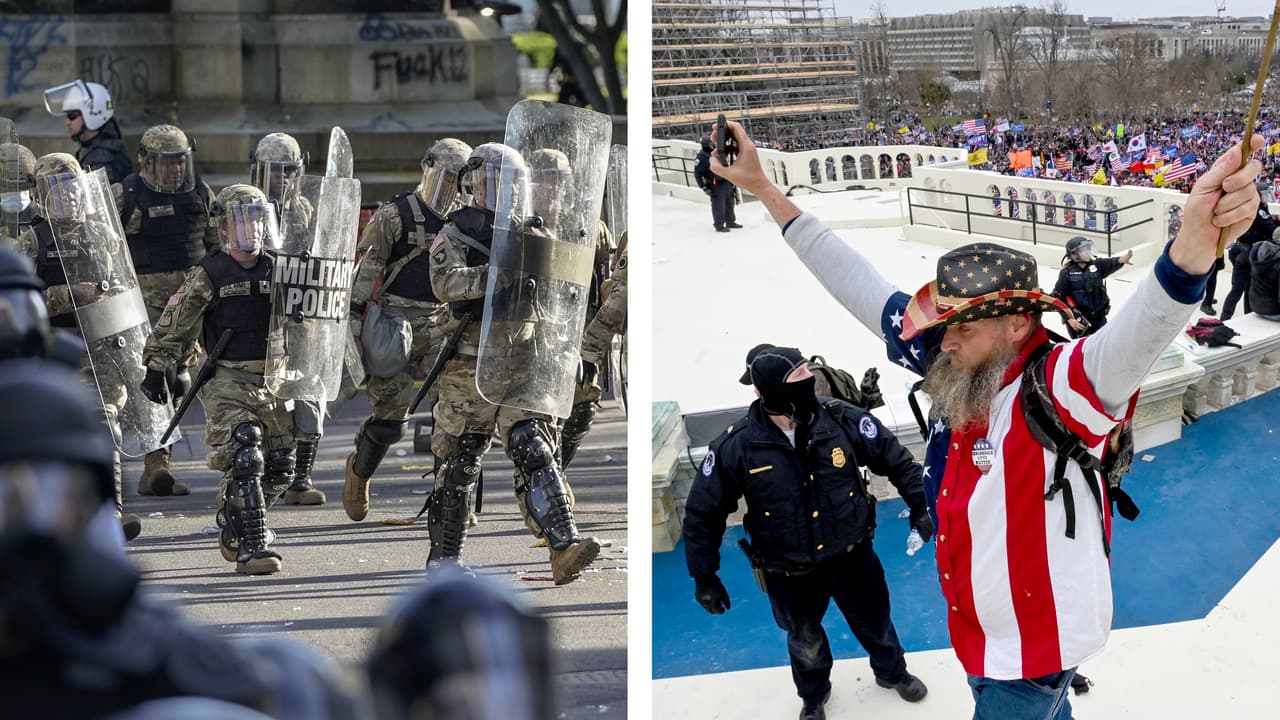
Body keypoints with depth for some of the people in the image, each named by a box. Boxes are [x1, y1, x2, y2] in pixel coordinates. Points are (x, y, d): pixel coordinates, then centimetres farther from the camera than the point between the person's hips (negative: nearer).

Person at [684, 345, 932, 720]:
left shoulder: (841, 419, -21)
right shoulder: (735, 446, -24)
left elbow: (893, 457, -6)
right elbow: (703, 513, -12)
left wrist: (918, 506, -2)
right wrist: (705, 576, -8)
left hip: (853, 557, 1)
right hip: (790, 576, -1)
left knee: (876, 623, 25)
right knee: (806, 643, 24)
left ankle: (892, 672, 56)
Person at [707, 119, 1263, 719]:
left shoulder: (1059, 386, -25)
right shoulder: (959, 372, -4)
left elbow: (1138, 334, -45)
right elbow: (859, 285, 2)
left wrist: (1195, 240, -65)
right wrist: (763, 188, 3)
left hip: (1037, 648, -7)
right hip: (981, 640, 8)